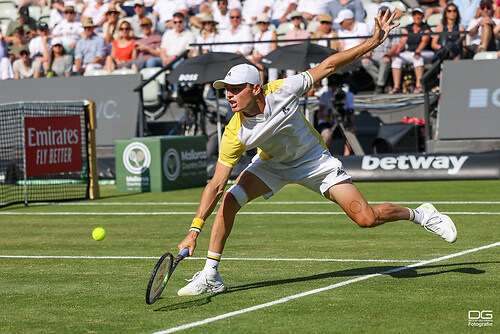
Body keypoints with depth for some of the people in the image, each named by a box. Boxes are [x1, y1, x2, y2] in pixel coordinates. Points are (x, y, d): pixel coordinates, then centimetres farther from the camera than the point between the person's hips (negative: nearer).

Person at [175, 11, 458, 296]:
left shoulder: (282, 90, -31)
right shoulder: (235, 134, -28)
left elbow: (328, 66, -20)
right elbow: (216, 185, -26)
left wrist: (375, 41, -22)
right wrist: (195, 229, -34)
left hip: (315, 162, -2)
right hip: (272, 165, 2)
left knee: (367, 218, -12)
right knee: (229, 200, -21)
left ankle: (421, 214, 17)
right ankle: (210, 276, -10)